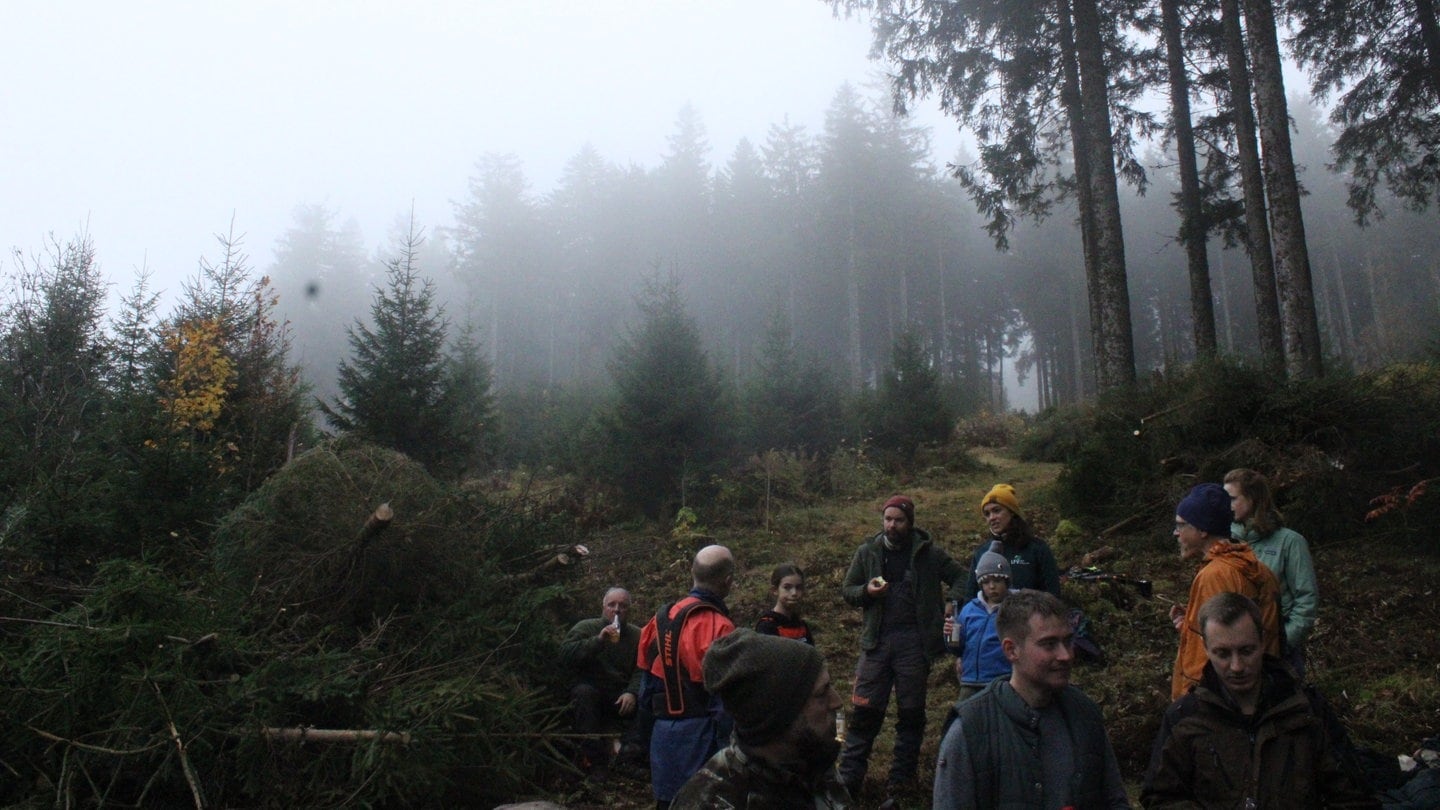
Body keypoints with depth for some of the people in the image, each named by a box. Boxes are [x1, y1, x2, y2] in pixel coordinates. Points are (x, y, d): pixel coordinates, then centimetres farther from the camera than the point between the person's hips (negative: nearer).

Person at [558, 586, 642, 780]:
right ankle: (595, 759, -31)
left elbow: (641, 670, -2)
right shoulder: (585, 628, 4)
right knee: (584, 691, -34)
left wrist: (632, 692, -21)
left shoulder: (637, 635, 10)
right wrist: (597, 641, -22)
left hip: (621, 697, 2)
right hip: (591, 693, -2)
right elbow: (565, 654, -13)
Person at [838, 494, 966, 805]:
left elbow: (960, 577, 8)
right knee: (864, 710, -3)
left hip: (914, 641, 0)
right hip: (877, 639, 1)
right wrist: (866, 591, -10)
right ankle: (848, 779, 5)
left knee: (911, 713, 6)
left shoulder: (928, 553, 3)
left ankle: (900, 784, 17)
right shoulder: (867, 552, 7)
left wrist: (950, 610, -6)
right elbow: (847, 590, 11)